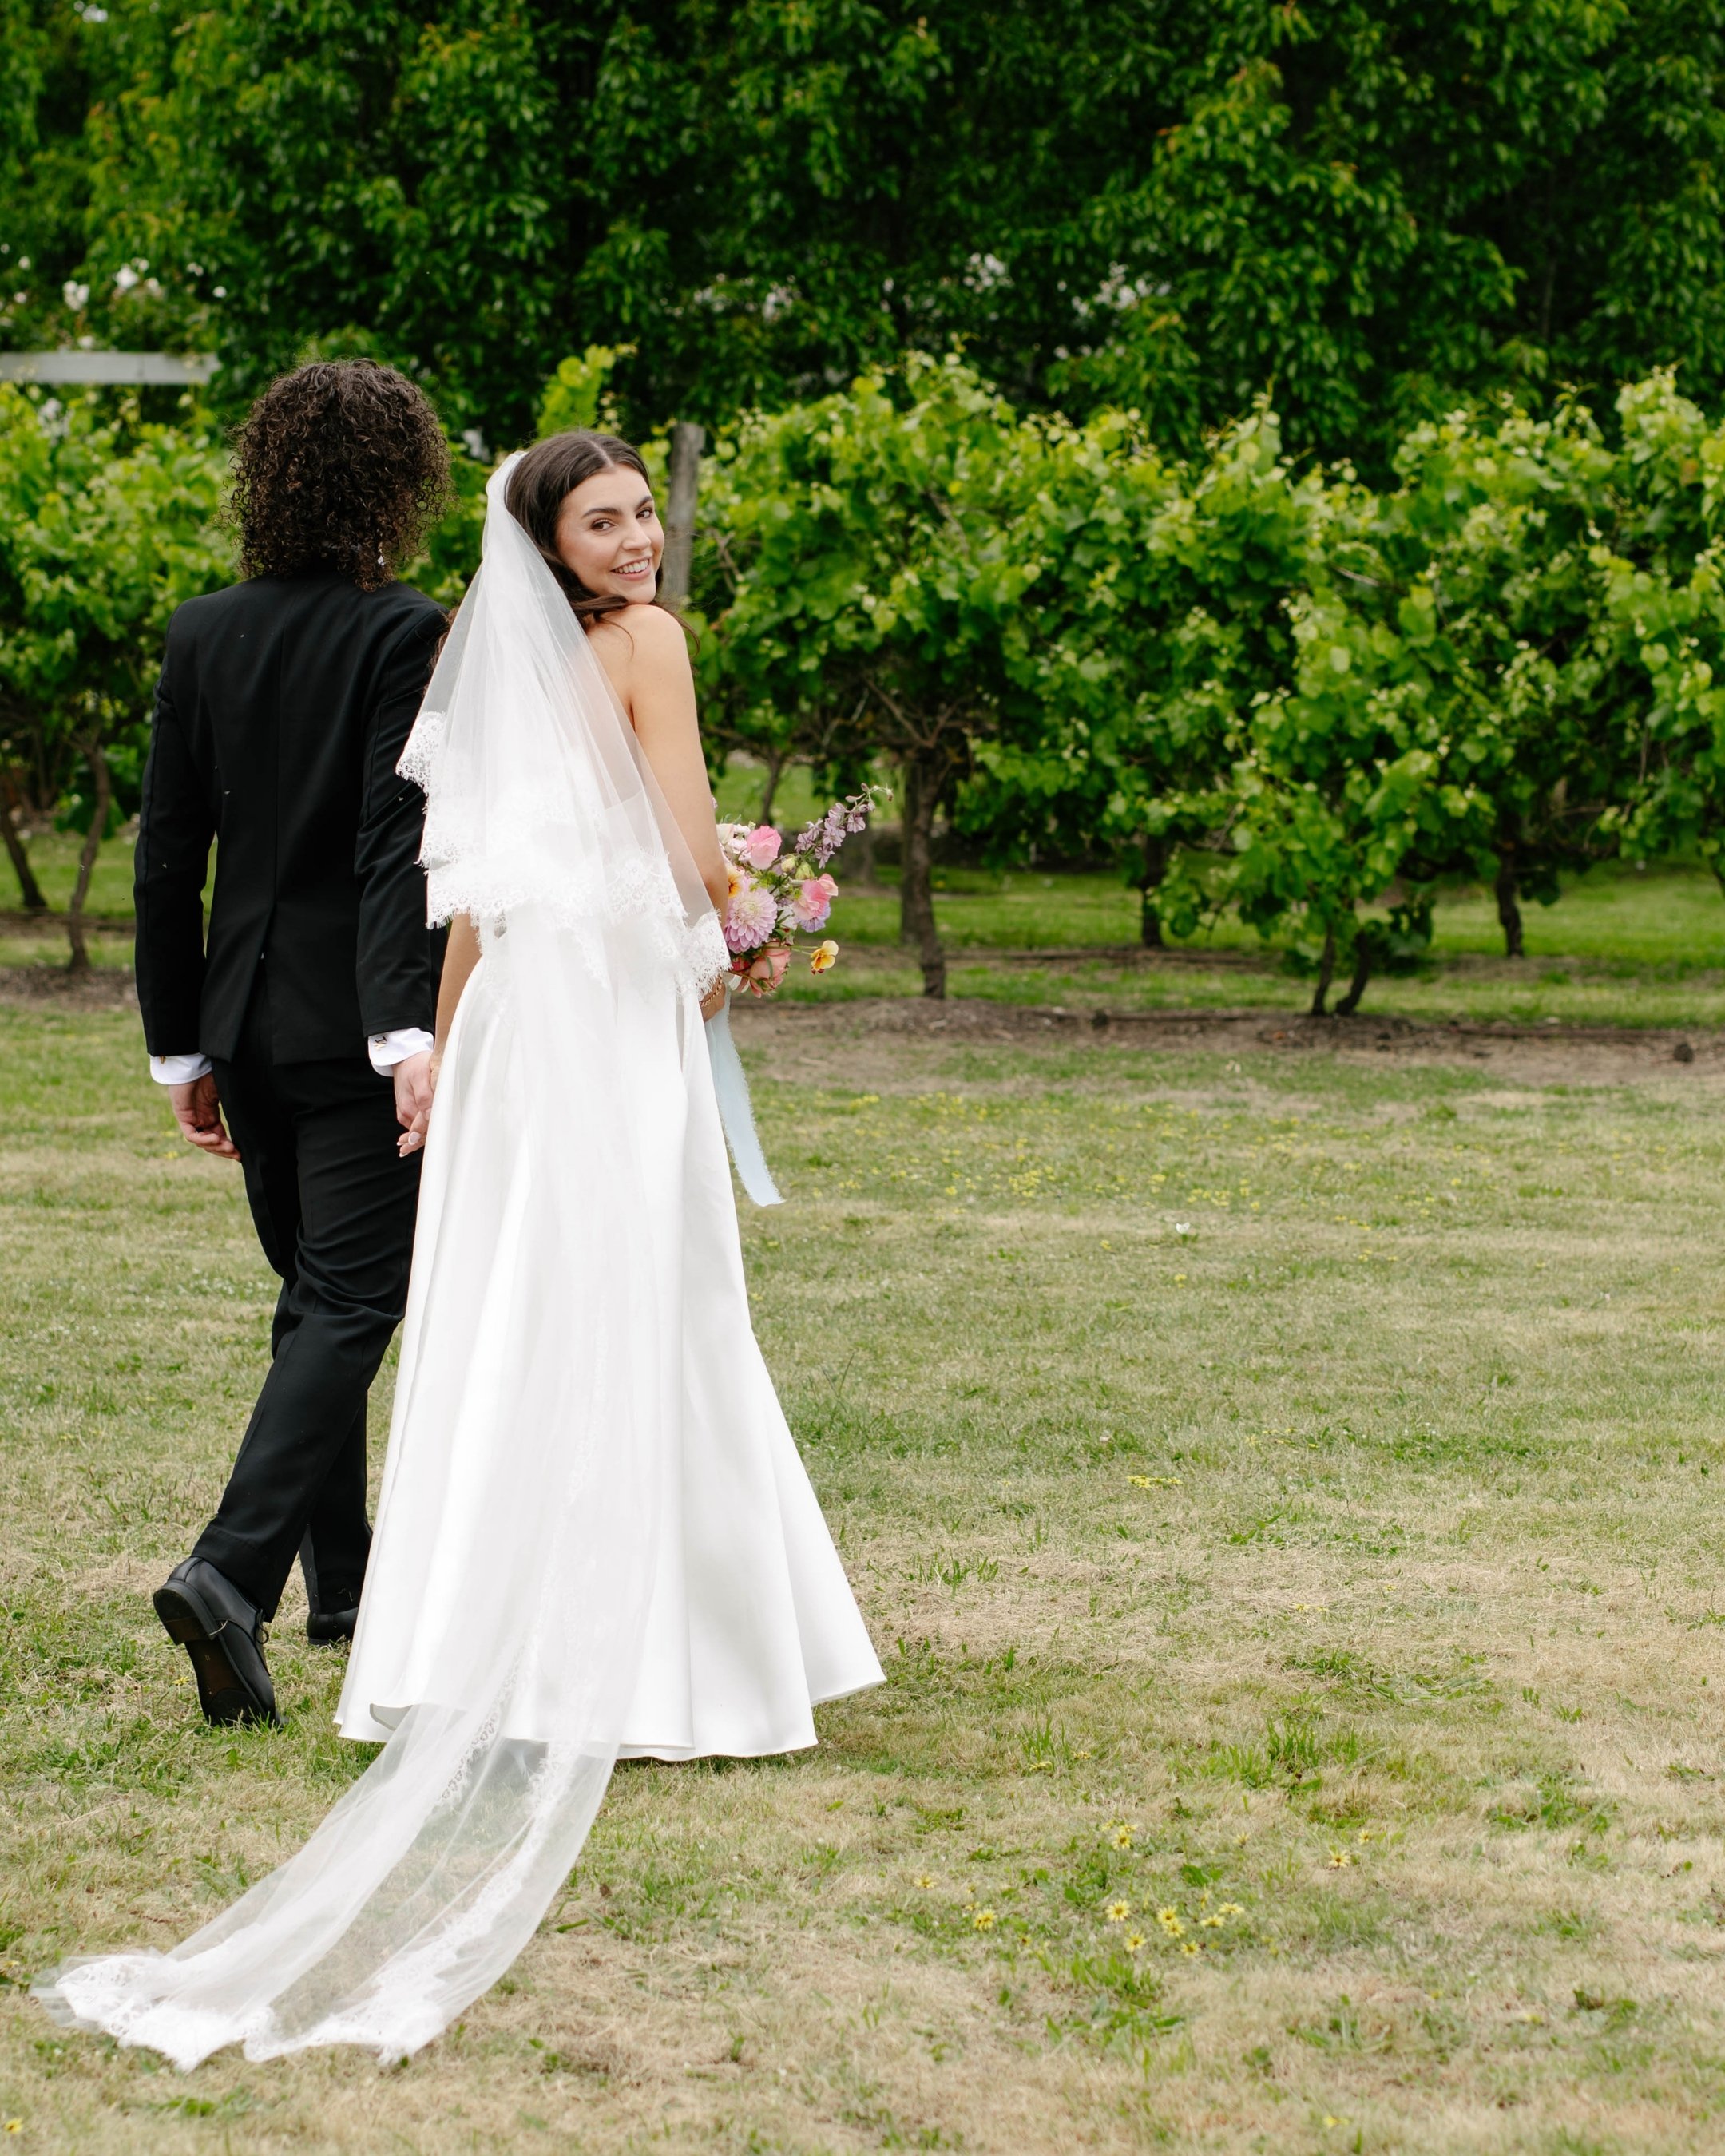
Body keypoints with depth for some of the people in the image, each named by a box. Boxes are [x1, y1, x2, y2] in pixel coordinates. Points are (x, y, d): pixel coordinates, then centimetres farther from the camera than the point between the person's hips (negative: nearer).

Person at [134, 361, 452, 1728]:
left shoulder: (204, 634, 5)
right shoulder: (403, 634, -12)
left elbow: (167, 849, 7)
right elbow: (398, 842, -20)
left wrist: (182, 1046, 13)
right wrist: (409, 1032, -24)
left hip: (245, 1024, 6)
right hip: (354, 1022, -6)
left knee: (313, 1293, 19)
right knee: (350, 1305, -5)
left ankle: (342, 1582, 28)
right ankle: (234, 1568, -22)